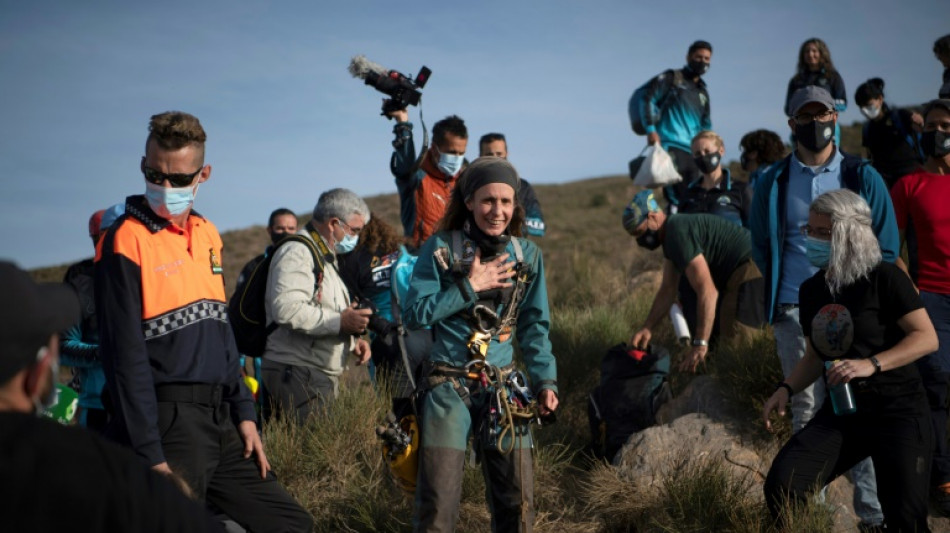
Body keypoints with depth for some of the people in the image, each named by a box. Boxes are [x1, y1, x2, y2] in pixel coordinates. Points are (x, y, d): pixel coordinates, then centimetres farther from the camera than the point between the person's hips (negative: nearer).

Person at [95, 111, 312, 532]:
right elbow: (124, 355, -14)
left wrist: (244, 414, 12)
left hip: (221, 420, 7)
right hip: (169, 421, -7)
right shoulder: (126, 240, -10)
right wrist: (151, 457, -17)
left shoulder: (208, 235, 12)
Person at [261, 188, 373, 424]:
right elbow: (286, 308, -25)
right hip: (296, 374, -10)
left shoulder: (325, 258, 26)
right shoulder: (296, 252, -9)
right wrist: (339, 322, -20)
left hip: (320, 376, 10)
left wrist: (352, 341, 14)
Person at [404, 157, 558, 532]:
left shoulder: (527, 254, 6)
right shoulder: (441, 248, -3)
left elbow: (534, 326, 12)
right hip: (449, 385, -3)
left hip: (504, 387, 3)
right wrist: (469, 287, -13)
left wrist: (545, 380, 1)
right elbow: (415, 314, -7)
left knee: (518, 501, 3)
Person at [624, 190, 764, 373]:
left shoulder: (678, 233, -19)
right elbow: (668, 290, 16)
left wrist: (700, 345, -27)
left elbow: (707, 291, -25)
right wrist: (647, 327, 4)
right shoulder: (670, 234, 14)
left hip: (750, 271, -12)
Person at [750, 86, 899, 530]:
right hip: (794, 310, 1)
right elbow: (761, 244, 15)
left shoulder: (862, 176, 6)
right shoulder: (774, 182, 9)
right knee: (806, 409, 6)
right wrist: (779, 293, 4)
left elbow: (887, 244, 7)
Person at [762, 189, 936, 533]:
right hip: (840, 411, 5)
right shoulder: (811, 289, 7)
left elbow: (927, 337, -16)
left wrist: (872, 364, -29)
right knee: (781, 487, -14)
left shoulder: (884, 278, -11)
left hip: (898, 410, -5)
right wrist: (786, 389, 0)